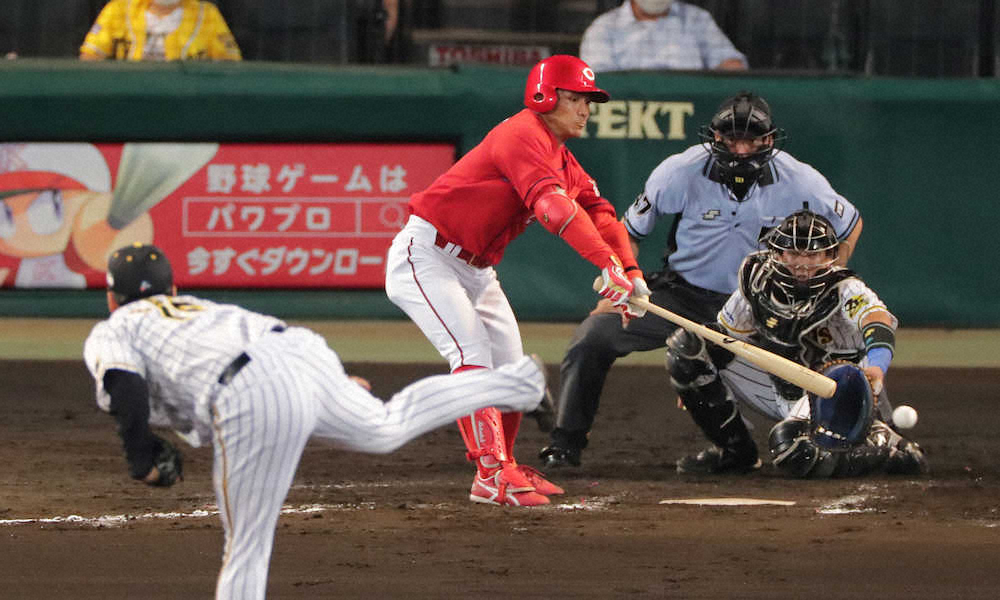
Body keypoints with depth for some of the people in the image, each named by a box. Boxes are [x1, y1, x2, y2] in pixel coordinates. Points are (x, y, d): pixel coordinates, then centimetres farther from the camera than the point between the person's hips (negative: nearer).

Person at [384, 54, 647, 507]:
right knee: (473, 354, -21)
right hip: (425, 255, -10)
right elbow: (553, 205, -34)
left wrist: (631, 272, -14)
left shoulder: (563, 160, 11)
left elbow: (598, 212, 4)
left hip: (476, 269, 10)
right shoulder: (523, 136, -21)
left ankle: (504, 469, 26)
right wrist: (607, 264, -42)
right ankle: (492, 473, -27)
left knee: (509, 368, 11)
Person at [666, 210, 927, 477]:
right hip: (780, 388, 6)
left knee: (794, 451, -38)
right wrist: (695, 382, 11)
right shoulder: (758, 278, -9)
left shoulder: (846, 290, -24)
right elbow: (728, 334, 7)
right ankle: (735, 449, 7)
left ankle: (888, 446, -10)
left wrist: (876, 367, -66)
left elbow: (878, 319, -46)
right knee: (685, 346, -5)